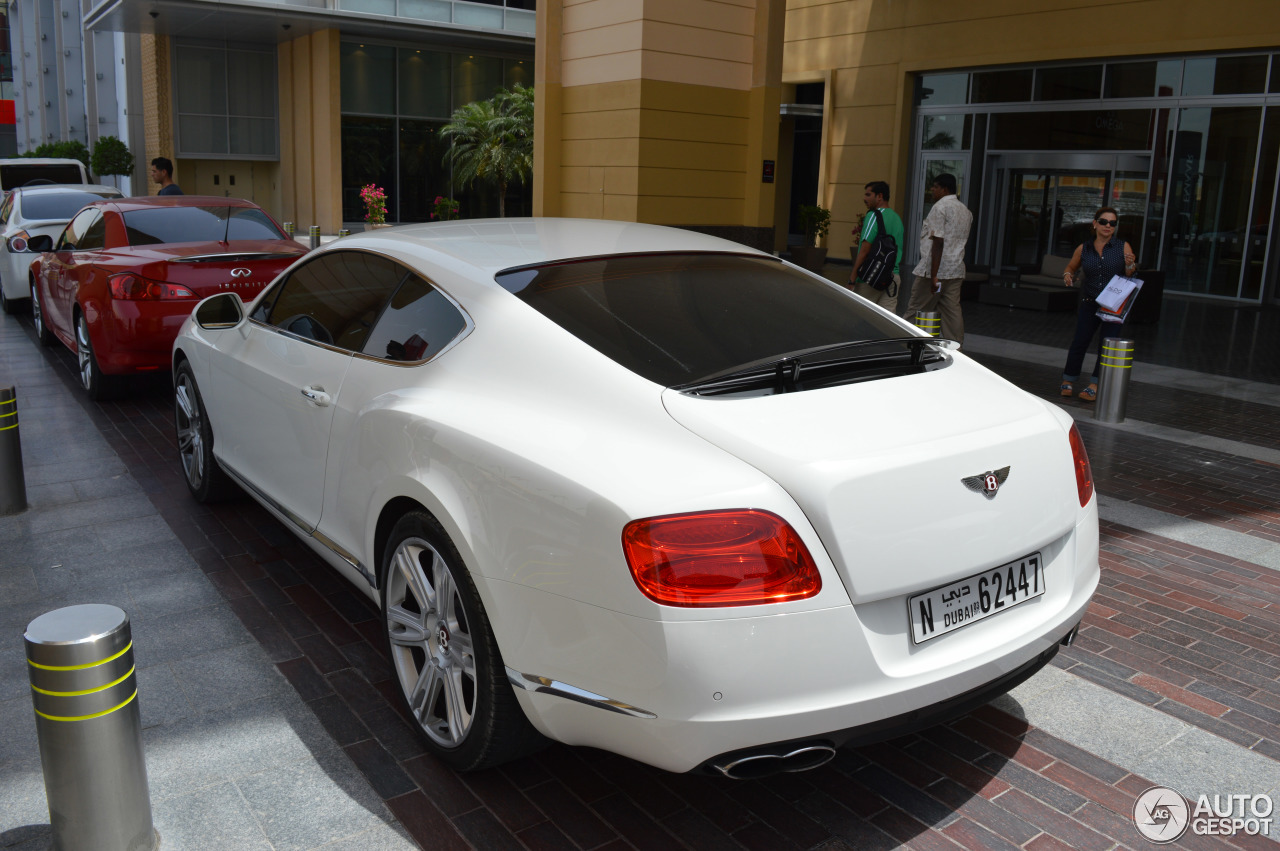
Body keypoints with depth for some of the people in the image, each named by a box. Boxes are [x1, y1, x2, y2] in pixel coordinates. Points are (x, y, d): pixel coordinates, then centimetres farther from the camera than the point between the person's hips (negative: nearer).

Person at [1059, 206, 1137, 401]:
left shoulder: (1123, 247, 1)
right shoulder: (1083, 249, 3)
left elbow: (1129, 277, 0)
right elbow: (1071, 267, 19)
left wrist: (1130, 265, -20)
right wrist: (1067, 275, -3)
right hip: (1089, 303, 1)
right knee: (1079, 343, -2)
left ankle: (1094, 385, 8)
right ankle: (1068, 380, 13)